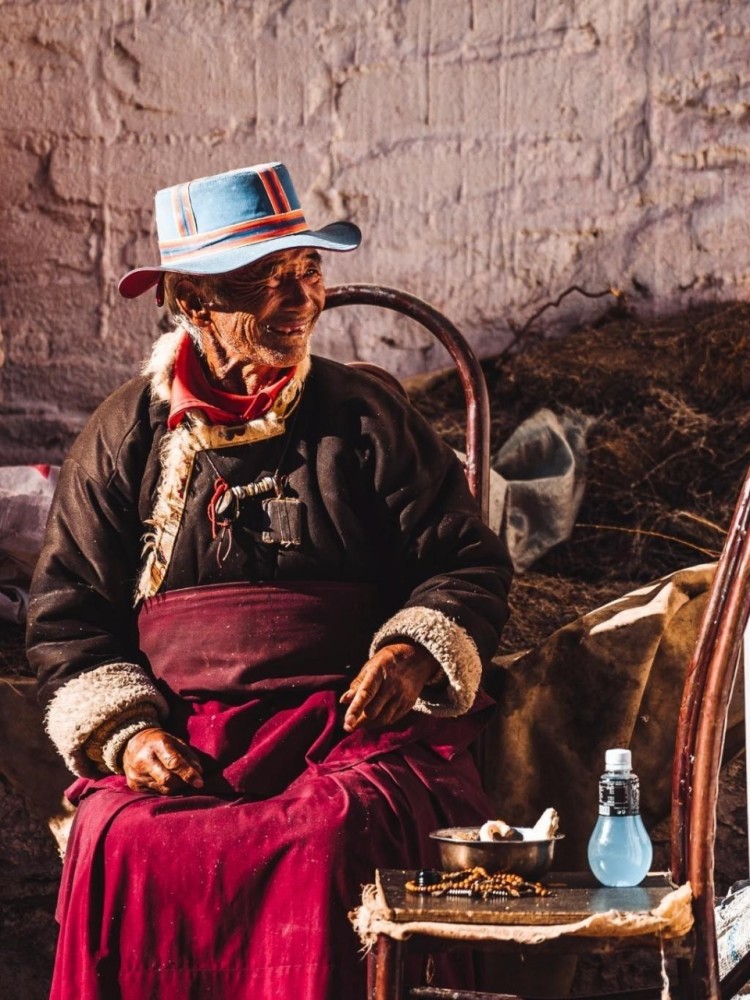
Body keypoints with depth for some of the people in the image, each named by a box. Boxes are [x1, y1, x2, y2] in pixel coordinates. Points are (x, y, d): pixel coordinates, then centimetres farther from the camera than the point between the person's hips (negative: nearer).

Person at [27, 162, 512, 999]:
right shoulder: (127, 434, 13)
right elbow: (68, 611, 14)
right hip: (178, 736, 0)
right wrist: (123, 733, -3)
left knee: (330, 835, -34)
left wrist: (418, 655, -6)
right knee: (121, 841, -31)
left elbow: (469, 562, 15)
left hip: (351, 723, 0)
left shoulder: (364, 418, 13)